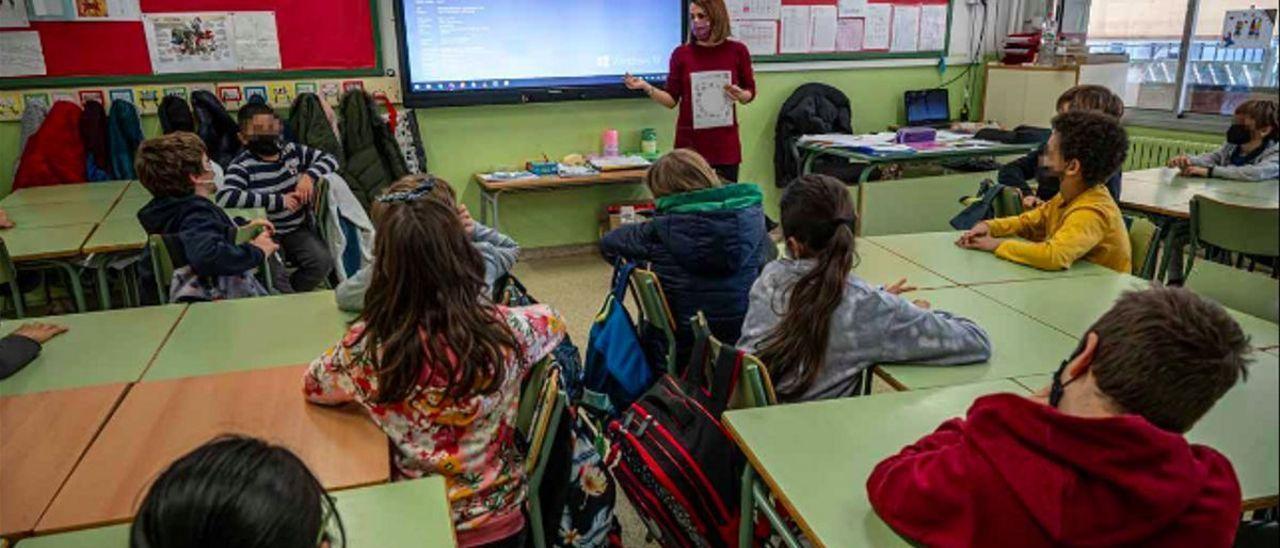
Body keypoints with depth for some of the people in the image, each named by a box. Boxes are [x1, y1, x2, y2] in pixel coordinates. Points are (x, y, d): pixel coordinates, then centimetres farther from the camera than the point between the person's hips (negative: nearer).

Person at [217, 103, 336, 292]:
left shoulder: (291, 150, 4)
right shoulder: (242, 166, -14)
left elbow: (329, 159, 13)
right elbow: (224, 197, -31)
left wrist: (309, 175, -10)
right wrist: (278, 200, -27)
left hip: (298, 229, 5)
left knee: (323, 262, -20)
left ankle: (292, 292, 7)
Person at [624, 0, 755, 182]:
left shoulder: (737, 50, 0)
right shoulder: (681, 54, 2)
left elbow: (750, 93, 9)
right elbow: (672, 100, 2)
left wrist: (740, 95, -13)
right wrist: (646, 87, -12)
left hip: (725, 139, 0)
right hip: (690, 139, 0)